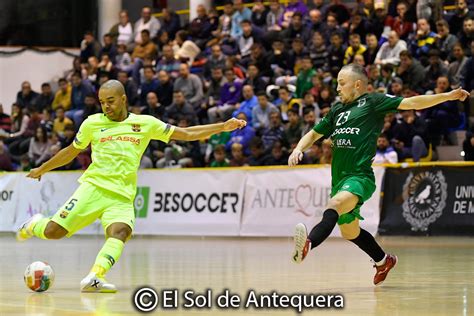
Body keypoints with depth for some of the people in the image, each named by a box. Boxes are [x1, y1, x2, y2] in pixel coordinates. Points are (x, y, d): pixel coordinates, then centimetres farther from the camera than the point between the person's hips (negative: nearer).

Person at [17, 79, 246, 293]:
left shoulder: (146, 123, 11)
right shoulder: (92, 123, 10)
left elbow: (186, 134, 14)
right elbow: (71, 152, 25)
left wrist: (222, 127, 6)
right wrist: (42, 169, 32)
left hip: (122, 197, 0)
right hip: (93, 187, 0)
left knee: (120, 232, -31)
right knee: (54, 231, -11)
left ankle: (94, 278, -46)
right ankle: (35, 225, 24)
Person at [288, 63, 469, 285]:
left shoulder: (373, 102, 2)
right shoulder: (337, 110, 21)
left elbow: (412, 103, -2)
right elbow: (314, 135, 29)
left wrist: (448, 96, -10)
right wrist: (298, 149, 8)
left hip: (359, 177, -8)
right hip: (339, 179, 8)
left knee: (334, 205, -36)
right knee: (349, 232, 19)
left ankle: (308, 244, -59)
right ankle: (383, 261, 43)